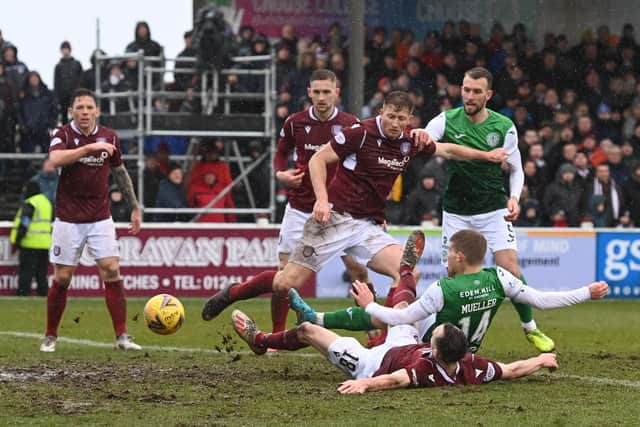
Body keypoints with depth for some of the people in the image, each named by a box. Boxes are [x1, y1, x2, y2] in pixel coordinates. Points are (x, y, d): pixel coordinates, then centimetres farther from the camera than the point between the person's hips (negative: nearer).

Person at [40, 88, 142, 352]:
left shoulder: (109, 137, 2)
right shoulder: (64, 135, -9)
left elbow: (119, 172, 17)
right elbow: (55, 159, -31)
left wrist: (134, 207, 17)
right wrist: (90, 147, -39)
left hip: (100, 219, 2)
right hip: (68, 219, -2)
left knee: (112, 271, -8)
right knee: (62, 278, 1)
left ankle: (122, 336, -4)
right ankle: (50, 337, 16)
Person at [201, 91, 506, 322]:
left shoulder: (410, 142, 6)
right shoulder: (361, 133, -12)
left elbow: (447, 150, 24)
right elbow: (318, 159, -9)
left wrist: (486, 155, 27)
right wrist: (322, 199, -19)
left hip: (369, 225, 6)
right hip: (335, 217, -6)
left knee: (408, 271, -16)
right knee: (288, 282, -8)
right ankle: (229, 295, 13)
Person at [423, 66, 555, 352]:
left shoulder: (504, 127, -4)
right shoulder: (446, 121, -5)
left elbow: (516, 169, 6)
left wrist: (514, 198, -12)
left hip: (493, 210, -1)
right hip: (456, 212, 1)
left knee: (510, 268, -12)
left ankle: (530, 328, 5)